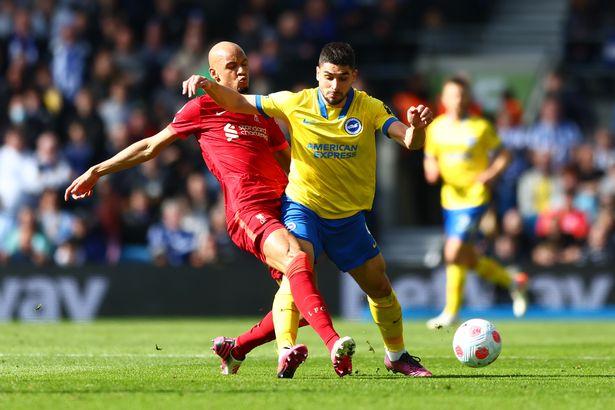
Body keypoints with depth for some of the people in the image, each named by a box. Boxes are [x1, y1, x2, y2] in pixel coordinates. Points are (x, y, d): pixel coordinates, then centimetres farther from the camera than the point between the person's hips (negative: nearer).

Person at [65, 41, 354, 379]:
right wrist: (97, 171, 19)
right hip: (247, 208, -6)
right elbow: (151, 146, 18)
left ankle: (236, 349, 17)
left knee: (296, 300, -4)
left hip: (283, 205, 6)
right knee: (296, 259, -32)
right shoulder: (202, 108, 11)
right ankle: (334, 345, -48)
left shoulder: (261, 112, 27)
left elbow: (290, 163, 34)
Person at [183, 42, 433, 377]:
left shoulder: (369, 109, -9)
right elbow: (238, 103, -4)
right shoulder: (296, 104, -9)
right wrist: (209, 86, -23)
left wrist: (416, 127, -44)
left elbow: (408, 141, -21)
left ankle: (396, 355, 33)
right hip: (303, 207, -2)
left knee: (381, 289, 10)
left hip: (349, 216, 2)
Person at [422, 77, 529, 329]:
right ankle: (513, 283, 33)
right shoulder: (436, 128, 7)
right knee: (469, 260, 10)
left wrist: (491, 174, -16)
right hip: (450, 199, 5)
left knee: (454, 253, -15)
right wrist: (431, 170, -6)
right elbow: (429, 160, 17)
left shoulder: (481, 128, -4)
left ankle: (451, 311, -3)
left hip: (474, 198, -5)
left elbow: (503, 156, 2)